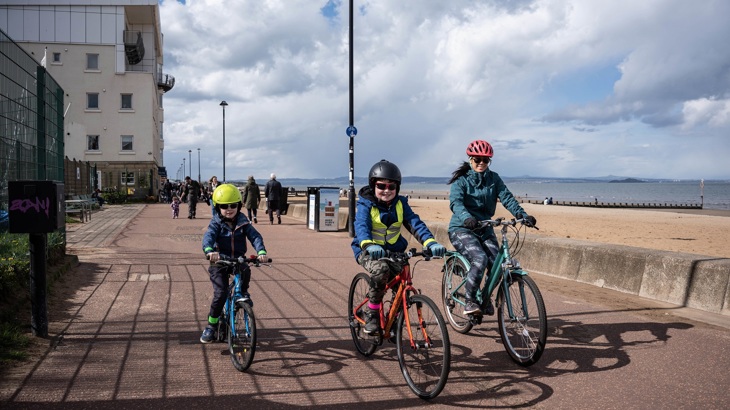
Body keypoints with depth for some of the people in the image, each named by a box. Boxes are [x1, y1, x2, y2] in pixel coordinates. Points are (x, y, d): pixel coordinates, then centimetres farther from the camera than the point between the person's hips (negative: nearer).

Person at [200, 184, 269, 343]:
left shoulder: (243, 222, -2)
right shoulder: (216, 223, -8)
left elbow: (255, 236, -13)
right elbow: (208, 236, -26)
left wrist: (261, 251, -34)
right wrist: (209, 251, -49)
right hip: (219, 262, -1)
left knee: (246, 270, -33)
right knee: (220, 294, -14)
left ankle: (243, 292, 0)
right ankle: (211, 325, 5)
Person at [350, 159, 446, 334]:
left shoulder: (400, 204, -3)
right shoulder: (366, 204, -12)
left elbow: (415, 223, -16)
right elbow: (361, 226, -31)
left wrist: (431, 242, -36)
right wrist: (369, 246, -53)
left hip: (394, 251, 4)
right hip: (369, 251, -3)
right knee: (381, 269, -35)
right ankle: (371, 313, -16)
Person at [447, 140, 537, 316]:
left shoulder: (493, 178, 6)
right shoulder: (461, 179, -6)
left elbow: (507, 197, -7)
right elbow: (455, 202, -23)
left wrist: (523, 215, -24)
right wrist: (466, 218, -44)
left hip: (485, 229, 4)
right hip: (461, 229, -4)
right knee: (480, 259, -29)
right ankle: (469, 302, -15)